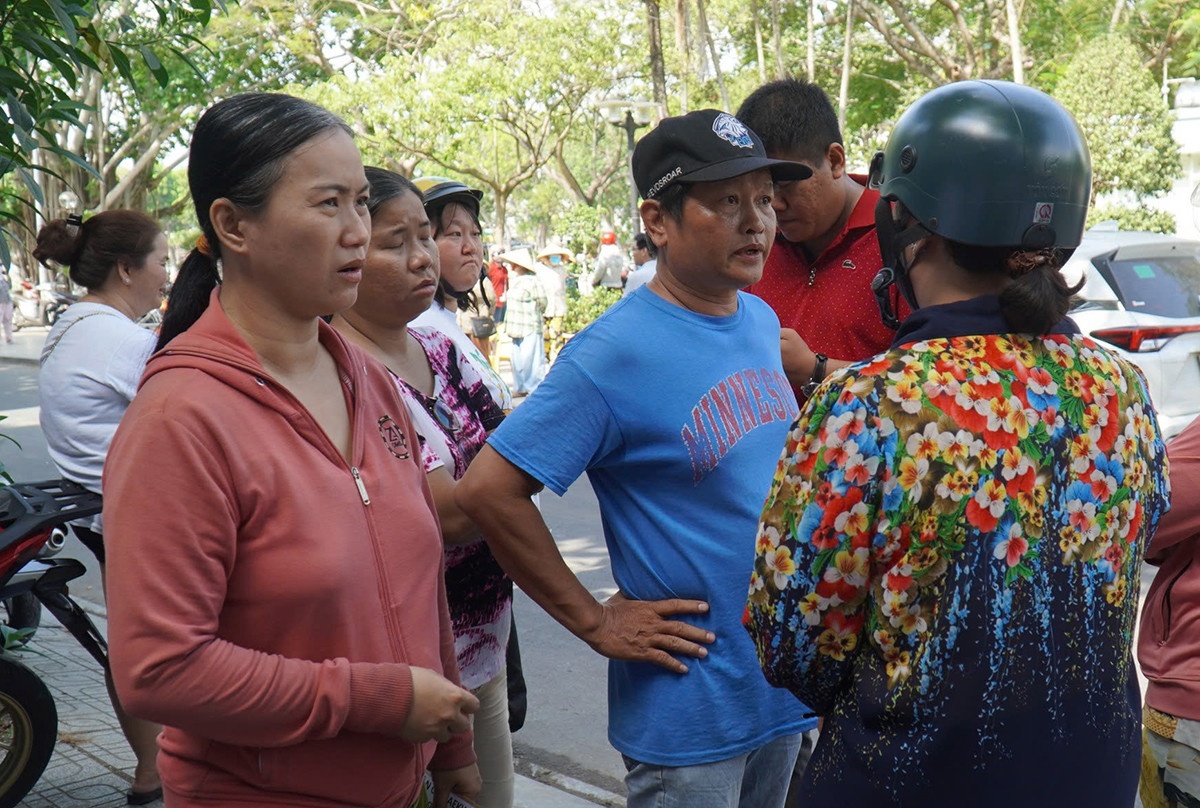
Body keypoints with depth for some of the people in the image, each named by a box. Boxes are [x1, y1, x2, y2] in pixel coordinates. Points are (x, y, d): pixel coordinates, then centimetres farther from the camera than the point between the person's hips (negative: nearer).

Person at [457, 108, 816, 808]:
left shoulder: (763, 322, 4)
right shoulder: (615, 353, -19)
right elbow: (489, 489, -21)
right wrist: (596, 622, -17)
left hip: (785, 690, 7)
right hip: (688, 707, -7)